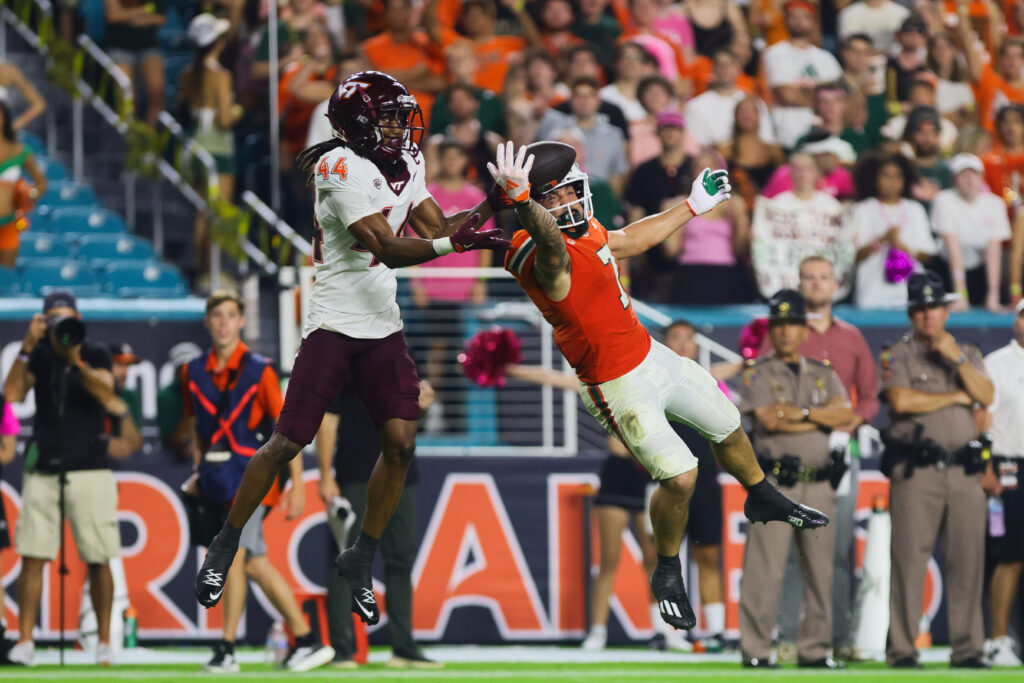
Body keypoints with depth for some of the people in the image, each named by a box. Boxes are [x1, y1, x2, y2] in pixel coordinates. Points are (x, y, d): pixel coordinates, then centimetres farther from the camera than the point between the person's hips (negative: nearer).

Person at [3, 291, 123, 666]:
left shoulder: (96, 355, 3)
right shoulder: (39, 356, 7)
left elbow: (106, 396, -14)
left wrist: (76, 360, -27)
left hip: (89, 470, -1)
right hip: (43, 471, 1)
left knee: (98, 560, -1)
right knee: (32, 558, -4)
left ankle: (104, 641, 8)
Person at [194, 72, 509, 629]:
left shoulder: (405, 164, 8)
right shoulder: (343, 170, -18)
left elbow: (438, 227, 10)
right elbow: (388, 248, -23)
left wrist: (493, 205, -3)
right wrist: (453, 244, -34)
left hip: (382, 327, 7)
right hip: (334, 325, -7)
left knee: (400, 444, -4)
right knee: (288, 442, -6)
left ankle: (362, 560, 12)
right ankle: (225, 547, 10)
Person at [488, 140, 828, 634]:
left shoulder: (585, 232, 1)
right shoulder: (542, 257, -29)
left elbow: (631, 240, 20)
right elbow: (551, 244, -54)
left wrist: (692, 207, 29)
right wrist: (522, 200, -74)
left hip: (651, 355, 9)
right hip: (620, 385, -9)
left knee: (727, 426, 25)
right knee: (679, 478, -14)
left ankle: (762, 500, 55)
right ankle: (667, 574, 12)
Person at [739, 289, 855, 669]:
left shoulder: (824, 374, 17)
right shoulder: (758, 374, 5)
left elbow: (845, 414, 1)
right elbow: (769, 419, -11)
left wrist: (800, 413, -10)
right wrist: (824, 419, -5)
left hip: (819, 484, 4)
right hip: (774, 482, -4)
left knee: (820, 570, 4)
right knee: (765, 568, -9)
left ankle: (815, 649, 9)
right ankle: (755, 649, -6)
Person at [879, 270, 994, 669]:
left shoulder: (969, 354, 20)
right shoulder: (896, 356, 7)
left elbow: (986, 396, 4)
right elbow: (901, 400, -10)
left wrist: (957, 359, -8)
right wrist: (956, 396, -1)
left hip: (964, 471, 4)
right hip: (916, 472, -4)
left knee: (968, 561, -1)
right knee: (909, 561, -8)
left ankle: (967, 649, 3)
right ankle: (901, 649, -5)